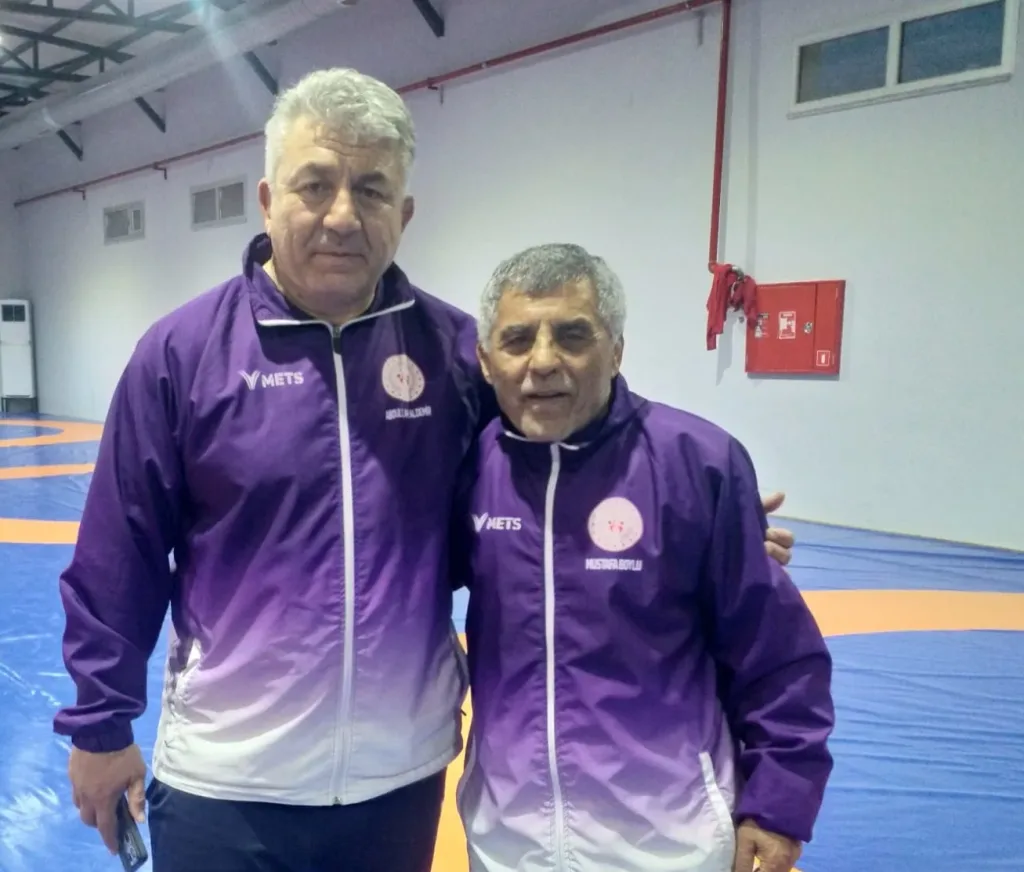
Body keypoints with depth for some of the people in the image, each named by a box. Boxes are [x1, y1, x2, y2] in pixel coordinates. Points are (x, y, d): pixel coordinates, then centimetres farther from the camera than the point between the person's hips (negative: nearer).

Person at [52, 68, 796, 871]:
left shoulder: (458, 349, -4)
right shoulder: (184, 349, -10)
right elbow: (118, 561, -3)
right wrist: (101, 724, 3)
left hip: (402, 772, 2)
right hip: (226, 780, -2)